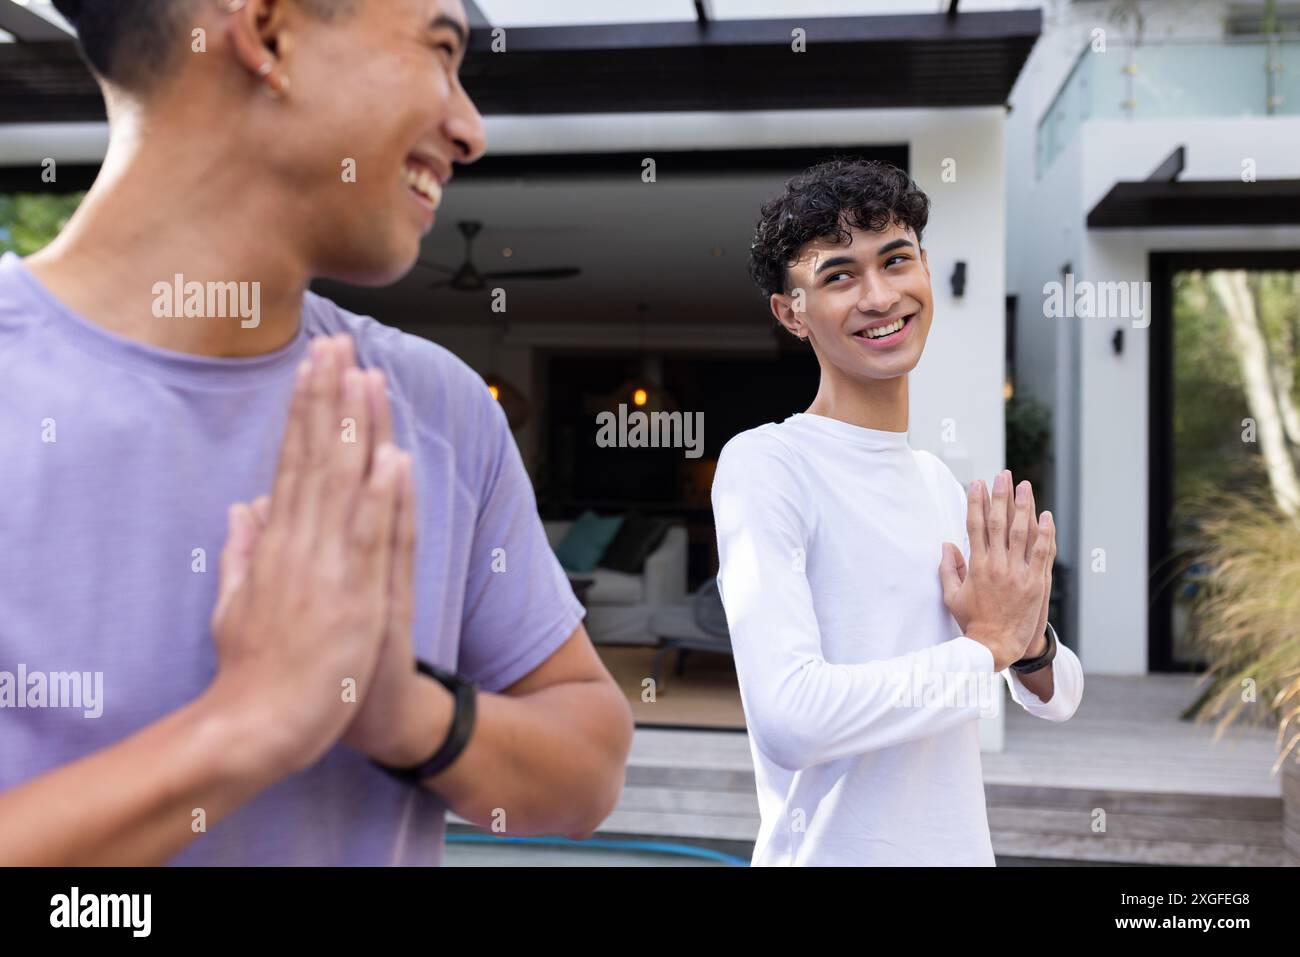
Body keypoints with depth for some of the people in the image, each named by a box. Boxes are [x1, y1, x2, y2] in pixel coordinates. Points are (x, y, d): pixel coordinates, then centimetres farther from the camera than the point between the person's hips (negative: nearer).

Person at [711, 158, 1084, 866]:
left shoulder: (942, 483, 5)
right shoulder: (763, 464, -17)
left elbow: (1059, 699, 10)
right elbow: (789, 718, -29)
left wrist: (1030, 641, -12)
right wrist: (989, 644, -17)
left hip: (965, 846, 7)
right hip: (833, 851, -7)